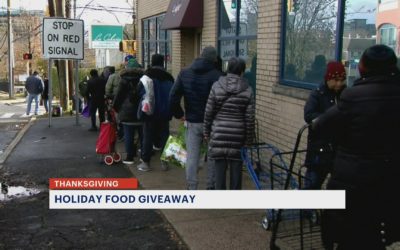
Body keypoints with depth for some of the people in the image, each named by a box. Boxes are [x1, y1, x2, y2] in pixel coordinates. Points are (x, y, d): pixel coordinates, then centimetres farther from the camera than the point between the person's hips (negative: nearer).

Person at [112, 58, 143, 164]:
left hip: (127, 112, -4)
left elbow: (119, 96, -4)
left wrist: (115, 106, 9)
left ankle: (130, 157, 0)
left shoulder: (124, 80, -5)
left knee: (128, 135, 0)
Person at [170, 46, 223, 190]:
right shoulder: (217, 76, -11)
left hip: (192, 122, 3)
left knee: (192, 156, 8)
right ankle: (212, 186, 19)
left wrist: (179, 114, 10)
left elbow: (173, 97, 1)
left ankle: (192, 187, 9)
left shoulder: (184, 73, 3)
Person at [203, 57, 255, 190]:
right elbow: (250, 118, -3)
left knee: (220, 168, 6)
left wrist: (207, 132, 10)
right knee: (236, 169, 9)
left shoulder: (217, 87, -4)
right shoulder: (247, 90, -3)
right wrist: (249, 138, 7)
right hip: (238, 137, 1)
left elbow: (208, 112, -2)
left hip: (219, 135, 0)